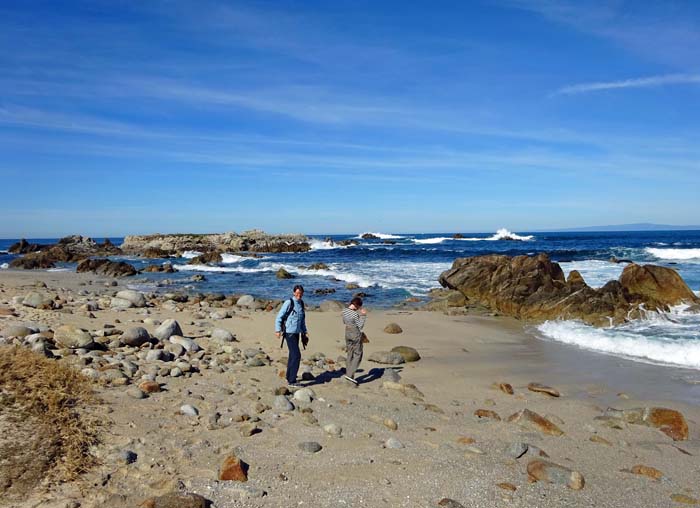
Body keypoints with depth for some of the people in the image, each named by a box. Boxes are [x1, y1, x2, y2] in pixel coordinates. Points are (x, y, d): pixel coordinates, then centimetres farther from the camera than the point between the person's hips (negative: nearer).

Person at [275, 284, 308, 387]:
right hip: (289, 333, -8)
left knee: (292, 355, 15)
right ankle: (292, 381, -9)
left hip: (297, 333, 8)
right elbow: (279, 316, -13)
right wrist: (277, 330, -22)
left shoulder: (301, 303, 10)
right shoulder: (289, 303, -13)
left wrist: (305, 332, 17)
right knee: (296, 355, -12)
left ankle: (289, 377, 27)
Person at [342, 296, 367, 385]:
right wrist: (363, 316, -15)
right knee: (358, 355, 2)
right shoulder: (355, 314, -23)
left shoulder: (344, 310, 0)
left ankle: (348, 373, 22)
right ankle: (350, 374, -4)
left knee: (350, 354, 18)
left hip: (347, 334, 8)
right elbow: (360, 326, -17)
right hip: (356, 335, -8)